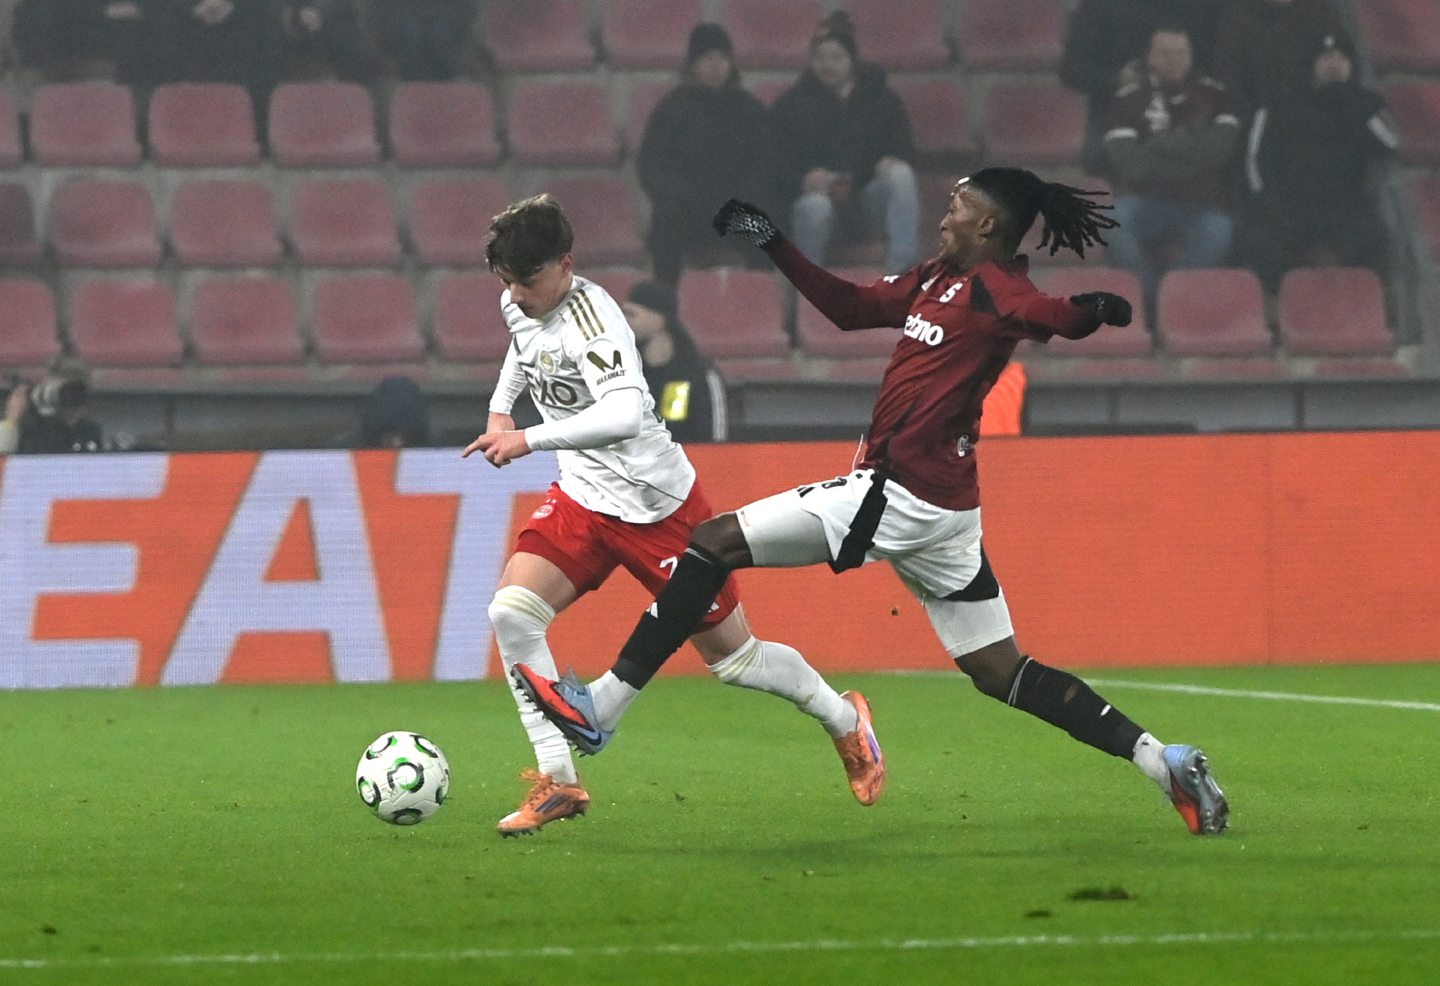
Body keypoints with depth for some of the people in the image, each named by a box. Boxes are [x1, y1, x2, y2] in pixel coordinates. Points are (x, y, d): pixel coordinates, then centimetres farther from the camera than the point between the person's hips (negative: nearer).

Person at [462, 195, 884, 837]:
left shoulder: (590, 318, -28)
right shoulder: (517, 305, -1)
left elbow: (625, 415, -44)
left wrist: (529, 440, -47)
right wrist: (500, 408, 15)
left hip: (656, 505, -7)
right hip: (581, 499, 7)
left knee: (730, 657, 5)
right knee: (511, 612, -16)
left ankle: (843, 719, 32)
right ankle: (557, 783, -10)